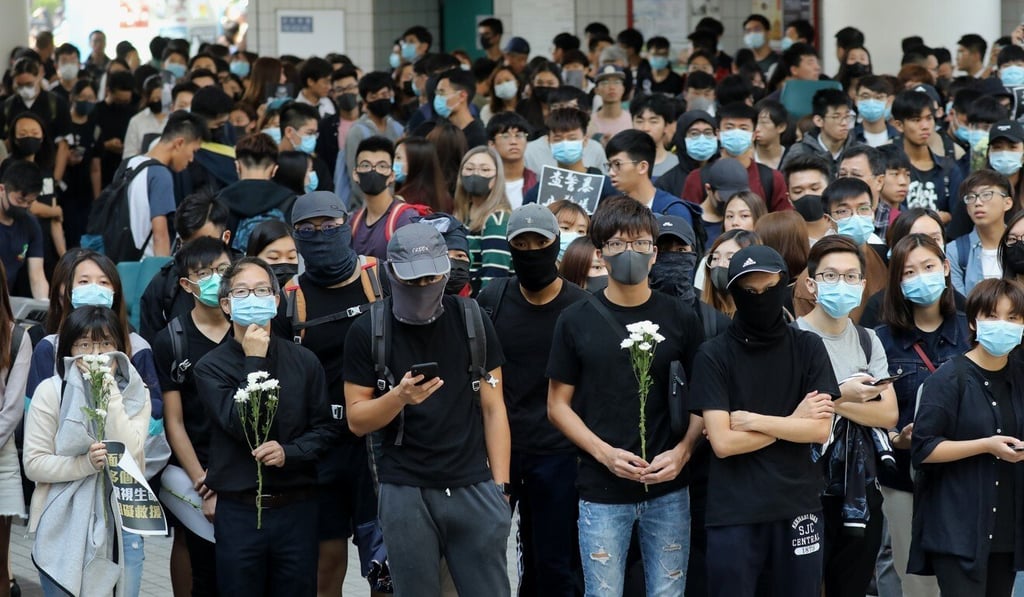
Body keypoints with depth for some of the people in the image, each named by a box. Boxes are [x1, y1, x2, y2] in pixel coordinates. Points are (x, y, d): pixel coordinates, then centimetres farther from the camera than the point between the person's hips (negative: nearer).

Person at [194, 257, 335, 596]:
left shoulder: (303, 361, 5)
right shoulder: (211, 367, -1)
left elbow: (324, 429, 5)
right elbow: (239, 425, -13)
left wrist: (289, 452, -13)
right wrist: (254, 362, -12)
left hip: (297, 508, 1)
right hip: (238, 512, -1)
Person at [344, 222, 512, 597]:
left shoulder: (472, 322, 5)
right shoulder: (367, 332, 1)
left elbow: (492, 409, 7)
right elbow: (357, 420, 1)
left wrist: (500, 486, 0)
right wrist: (399, 397, -18)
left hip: (474, 488, 1)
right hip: (405, 494, -1)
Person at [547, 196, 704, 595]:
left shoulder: (680, 318, 4)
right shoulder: (578, 321, 1)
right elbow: (558, 404, 3)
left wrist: (683, 451, -11)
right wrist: (606, 453, -11)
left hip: (667, 489, 1)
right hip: (601, 490, -1)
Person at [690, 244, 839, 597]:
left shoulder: (809, 348, 4)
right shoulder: (713, 356, -3)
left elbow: (820, 430, -4)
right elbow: (722, 443, -11)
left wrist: (753, 421, -10)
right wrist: (792, 422, -6)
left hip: (798, 507, 2)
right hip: (733, 513, -2)